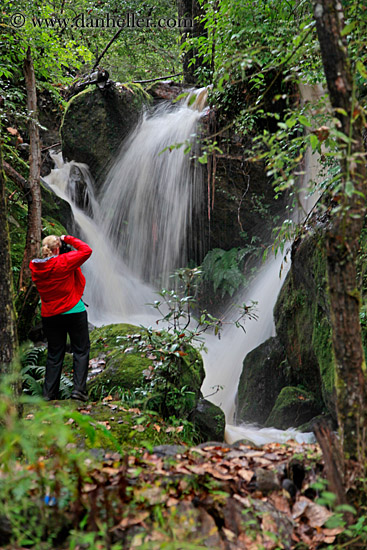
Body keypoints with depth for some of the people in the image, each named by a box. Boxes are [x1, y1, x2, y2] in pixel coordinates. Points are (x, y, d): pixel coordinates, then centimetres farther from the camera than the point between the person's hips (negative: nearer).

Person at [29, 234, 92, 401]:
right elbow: (86, 250, -7)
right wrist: (68, 239, 1)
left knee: (54, 354, 12)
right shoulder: (64, 262, -15)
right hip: (74, 311, -4)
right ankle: (79, 389, -4)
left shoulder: (35, 267, -1)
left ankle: (49, 393, 10)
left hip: (49, 315, 5)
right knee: (80, 350, 5)